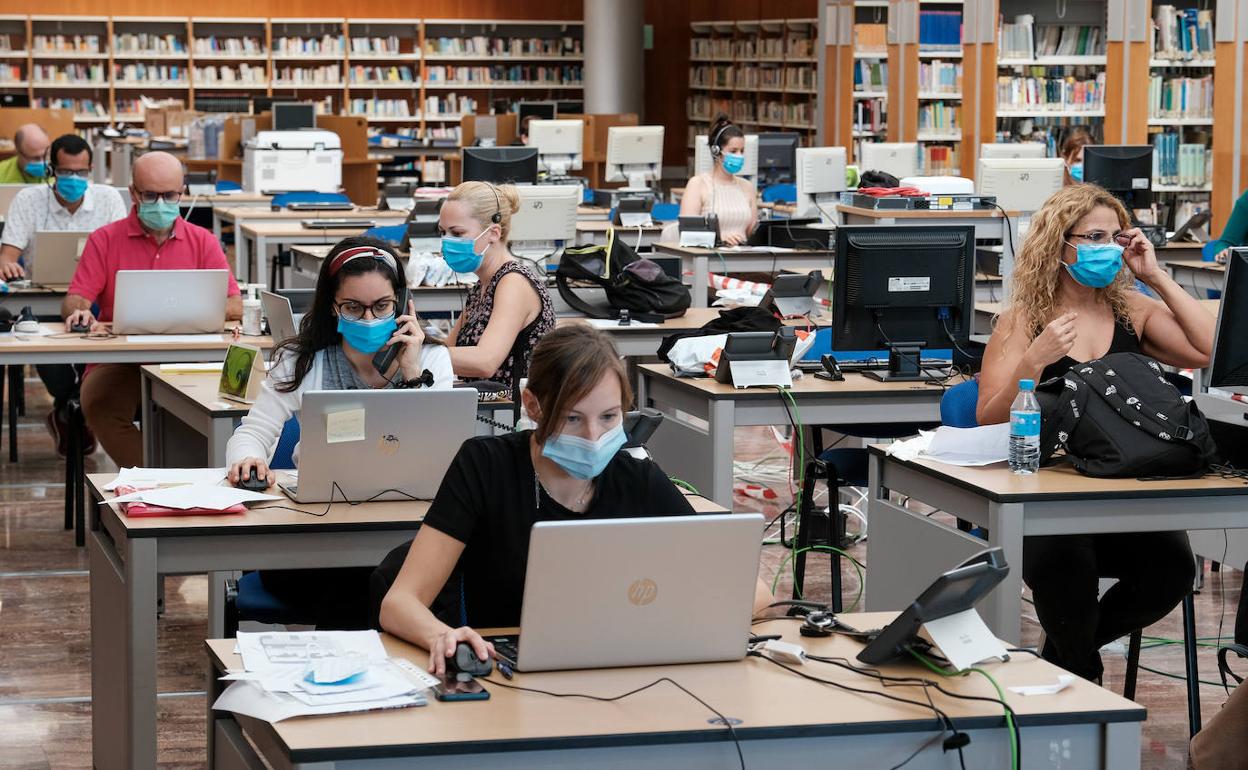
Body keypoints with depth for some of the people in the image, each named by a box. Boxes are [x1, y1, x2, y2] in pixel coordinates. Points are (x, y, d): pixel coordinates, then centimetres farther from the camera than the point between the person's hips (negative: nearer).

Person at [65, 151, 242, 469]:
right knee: (98, 404, -32)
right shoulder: (105, 240, 9)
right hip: (118, 360, 0)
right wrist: (79, 312, -22)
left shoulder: (202, 241, 11)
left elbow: (234, 307, 3)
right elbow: (73, 301, 4)